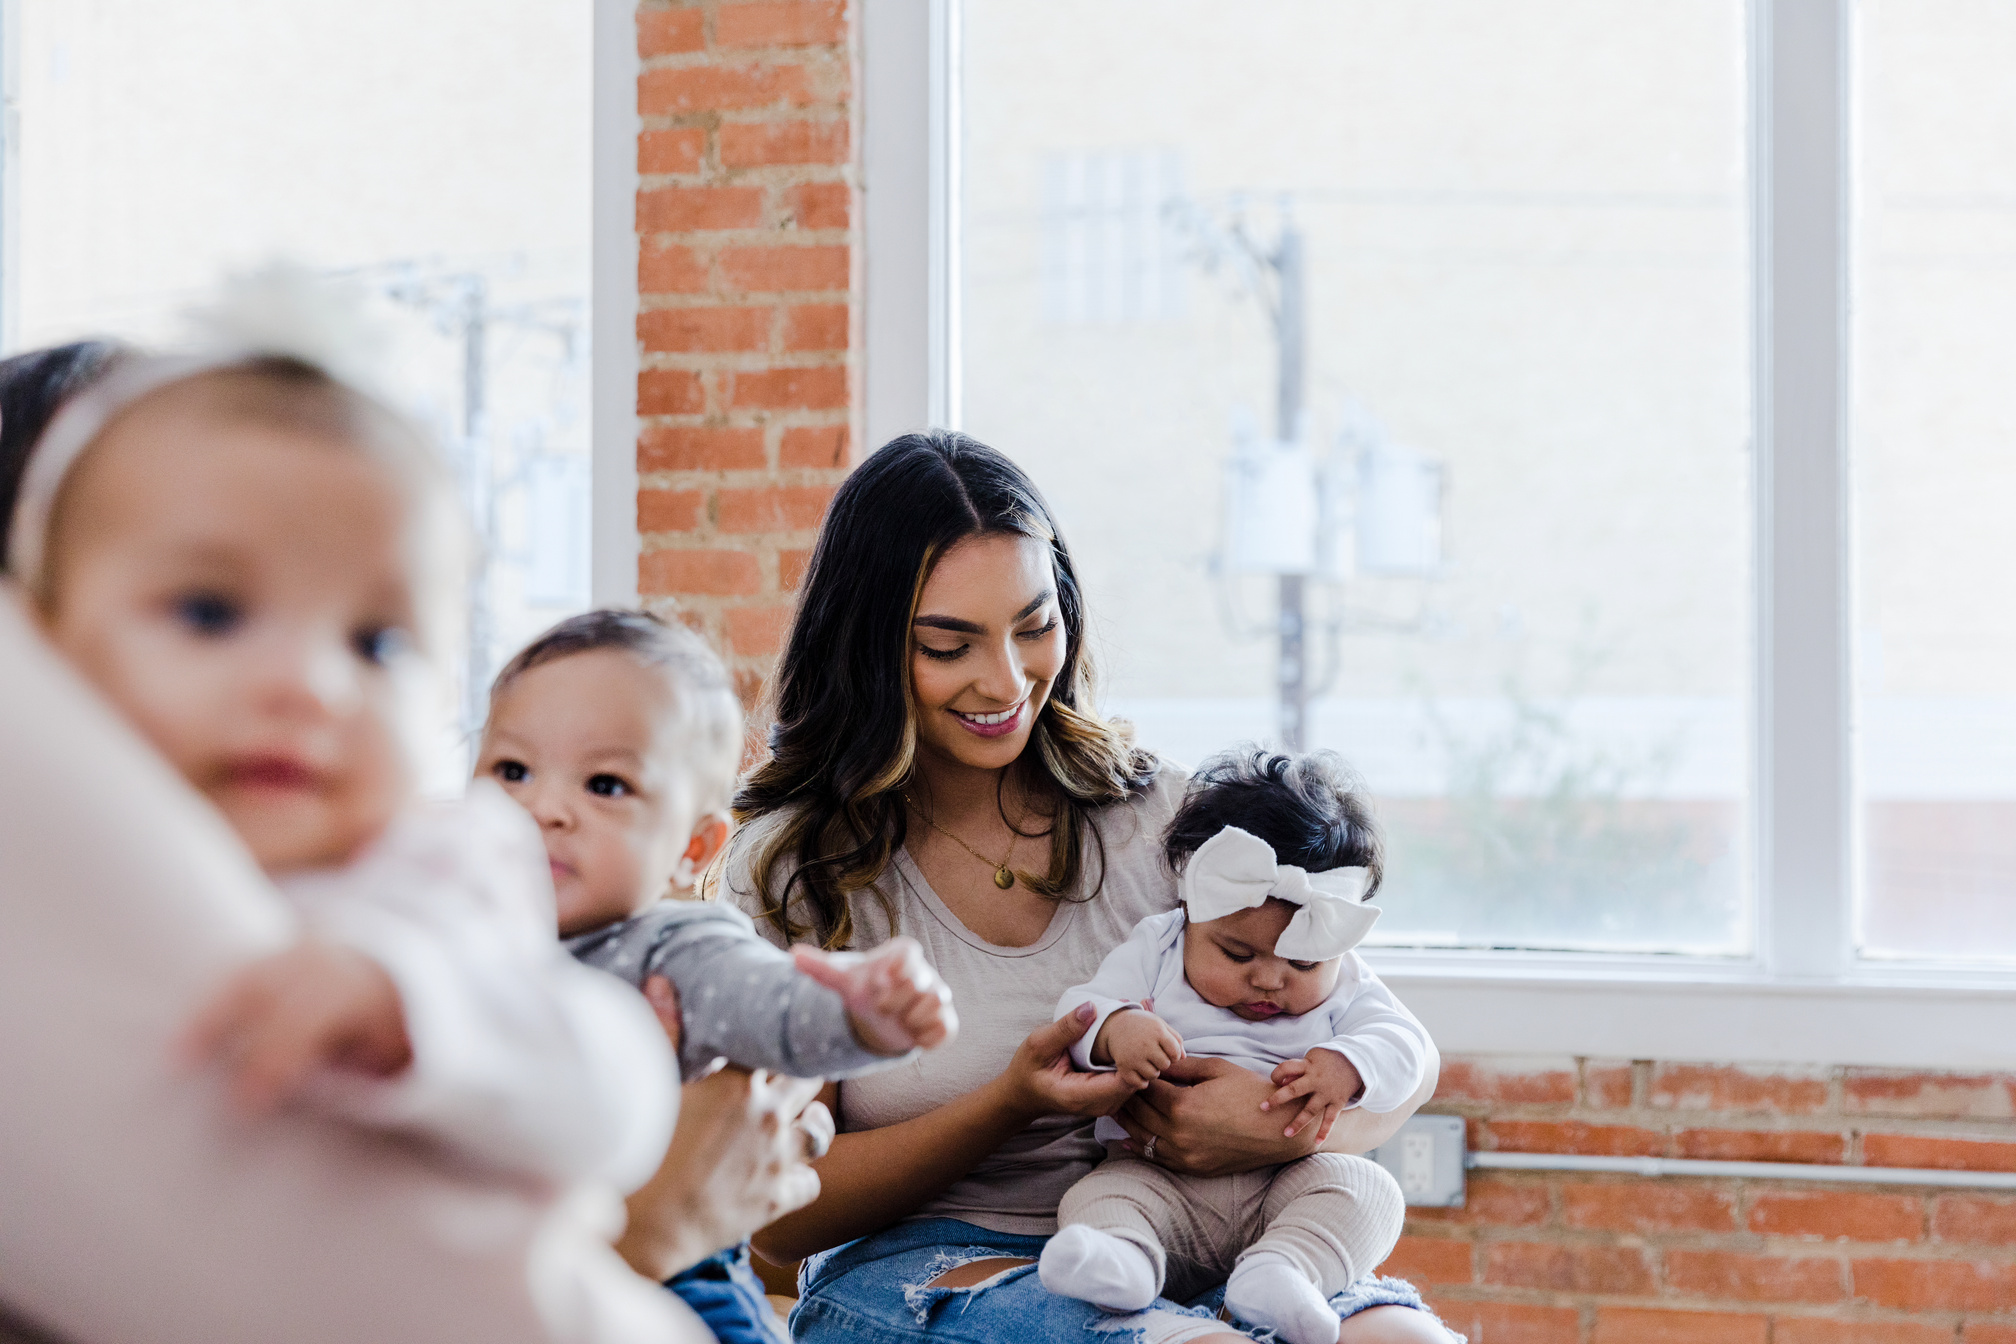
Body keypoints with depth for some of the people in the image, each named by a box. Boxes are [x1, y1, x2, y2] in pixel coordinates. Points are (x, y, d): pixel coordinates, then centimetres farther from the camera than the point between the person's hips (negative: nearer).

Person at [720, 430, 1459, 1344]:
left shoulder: (1156, 816, 7)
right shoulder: (788, 868, 0)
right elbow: (782, 1218, -2)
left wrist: (1299, 1125, -16)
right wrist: (1012, 1105, -17)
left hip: (1166, 1265, 4)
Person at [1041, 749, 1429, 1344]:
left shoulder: (1343, 985, 10)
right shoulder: (1152, 954, 7)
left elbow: (1402, 1044, 1)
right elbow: (1077, 1014, 1)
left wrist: (1345, 1068, -22)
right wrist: (1114, 1029, -24)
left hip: (1289, 1179, 1)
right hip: (1160, 1179, -1)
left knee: (1369, 1192, -26)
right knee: (1096, 1196, -28)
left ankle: (1279, 1271, -46)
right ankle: (1122, 1256, -55)